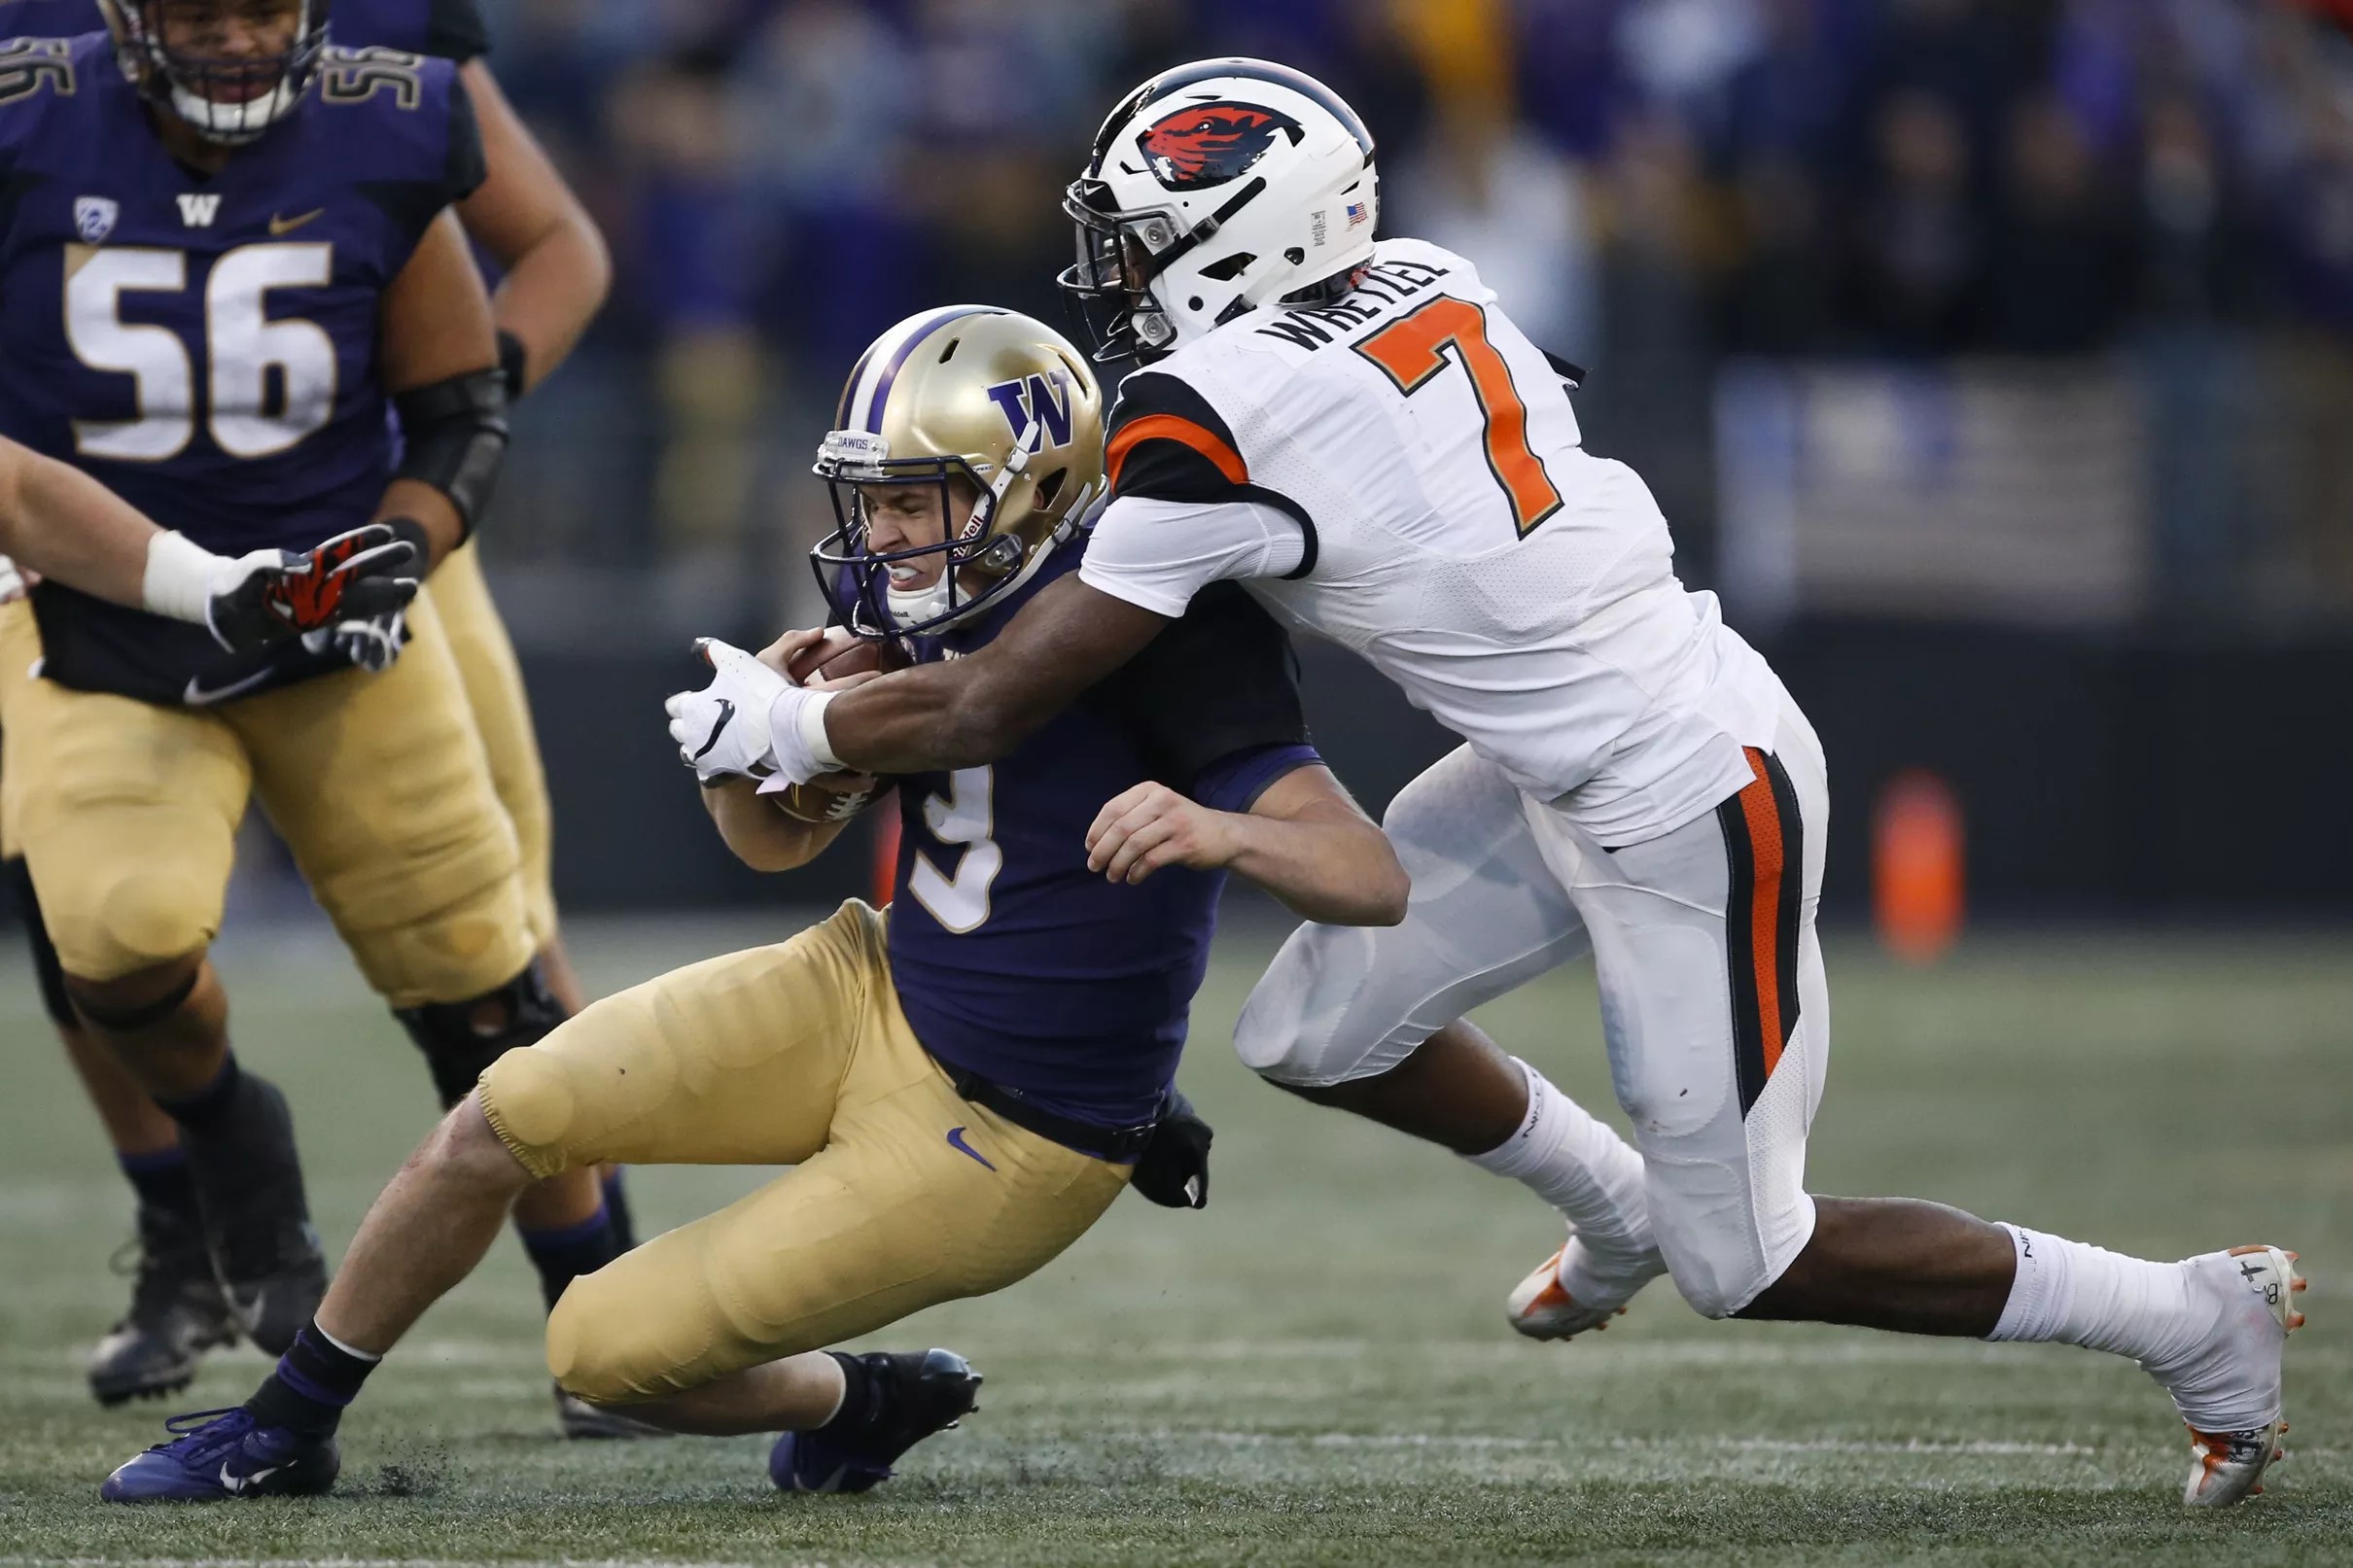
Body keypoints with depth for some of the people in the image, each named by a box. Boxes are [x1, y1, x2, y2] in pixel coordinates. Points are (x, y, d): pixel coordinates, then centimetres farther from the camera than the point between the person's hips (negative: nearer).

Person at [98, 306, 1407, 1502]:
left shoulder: (1166, 629, -24)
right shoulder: (925, 612, -2)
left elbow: (1373, 881, -29)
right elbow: (778, 842, 11)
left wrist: (1217, 830, -49)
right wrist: (751, 741, -13)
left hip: (1000, 1141, -7)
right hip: (874, 994, 7)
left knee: (607, 1348, -6)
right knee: (505, 1119, -4)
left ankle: (855, 1404, 24)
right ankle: (280, 1434, 15)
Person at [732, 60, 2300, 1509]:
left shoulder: (1218, 420, -22)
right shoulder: (1424, 284, -1)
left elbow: (994, 707, -16)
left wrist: (787, 725, 1)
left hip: (1695, 818, -8)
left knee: (1744, 1262, 5)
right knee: (1319, 1034, 13)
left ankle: (2194, 1318, 14)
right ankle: (1614, 1204, 36)